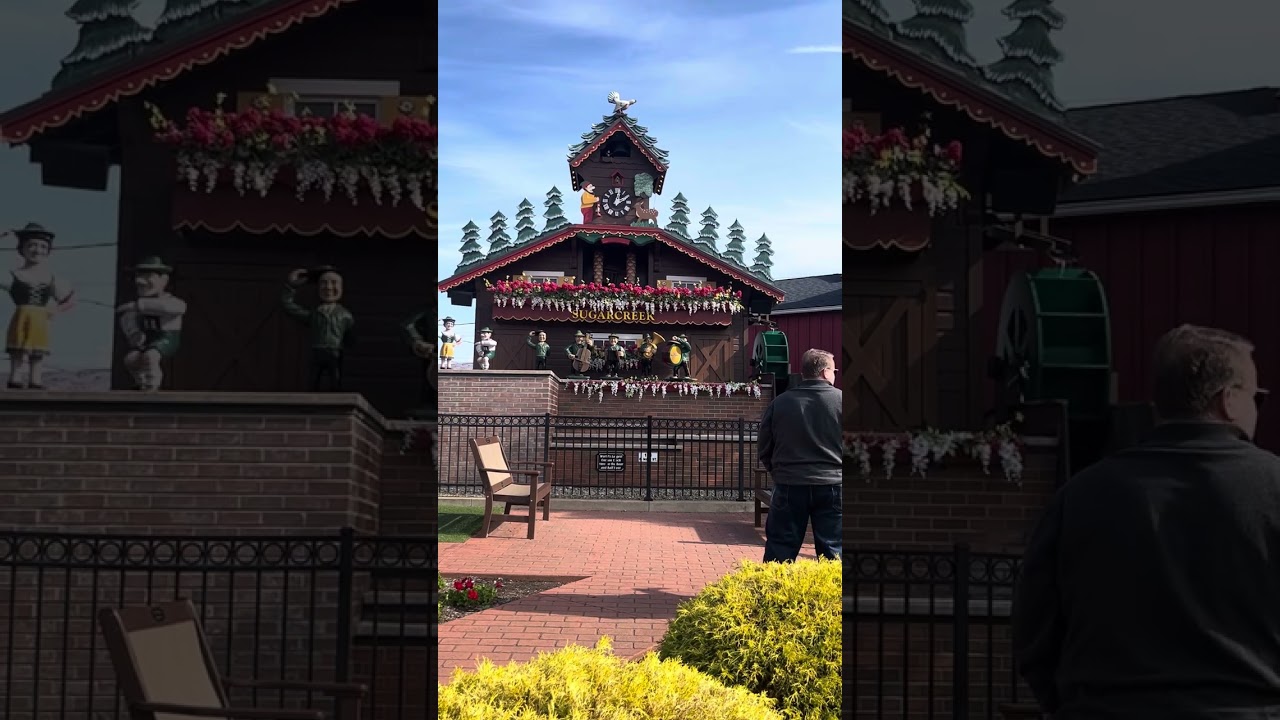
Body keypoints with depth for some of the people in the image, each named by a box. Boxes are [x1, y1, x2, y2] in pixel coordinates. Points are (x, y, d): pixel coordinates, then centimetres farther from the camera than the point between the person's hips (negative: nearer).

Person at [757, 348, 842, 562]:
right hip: (831, 486, -1)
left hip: (789, 487, 1)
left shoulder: (779, 403, 1)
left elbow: (765, 448, 6)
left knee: (779, 552, 7)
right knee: (833, 554, 5)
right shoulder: (840, 400, -4)